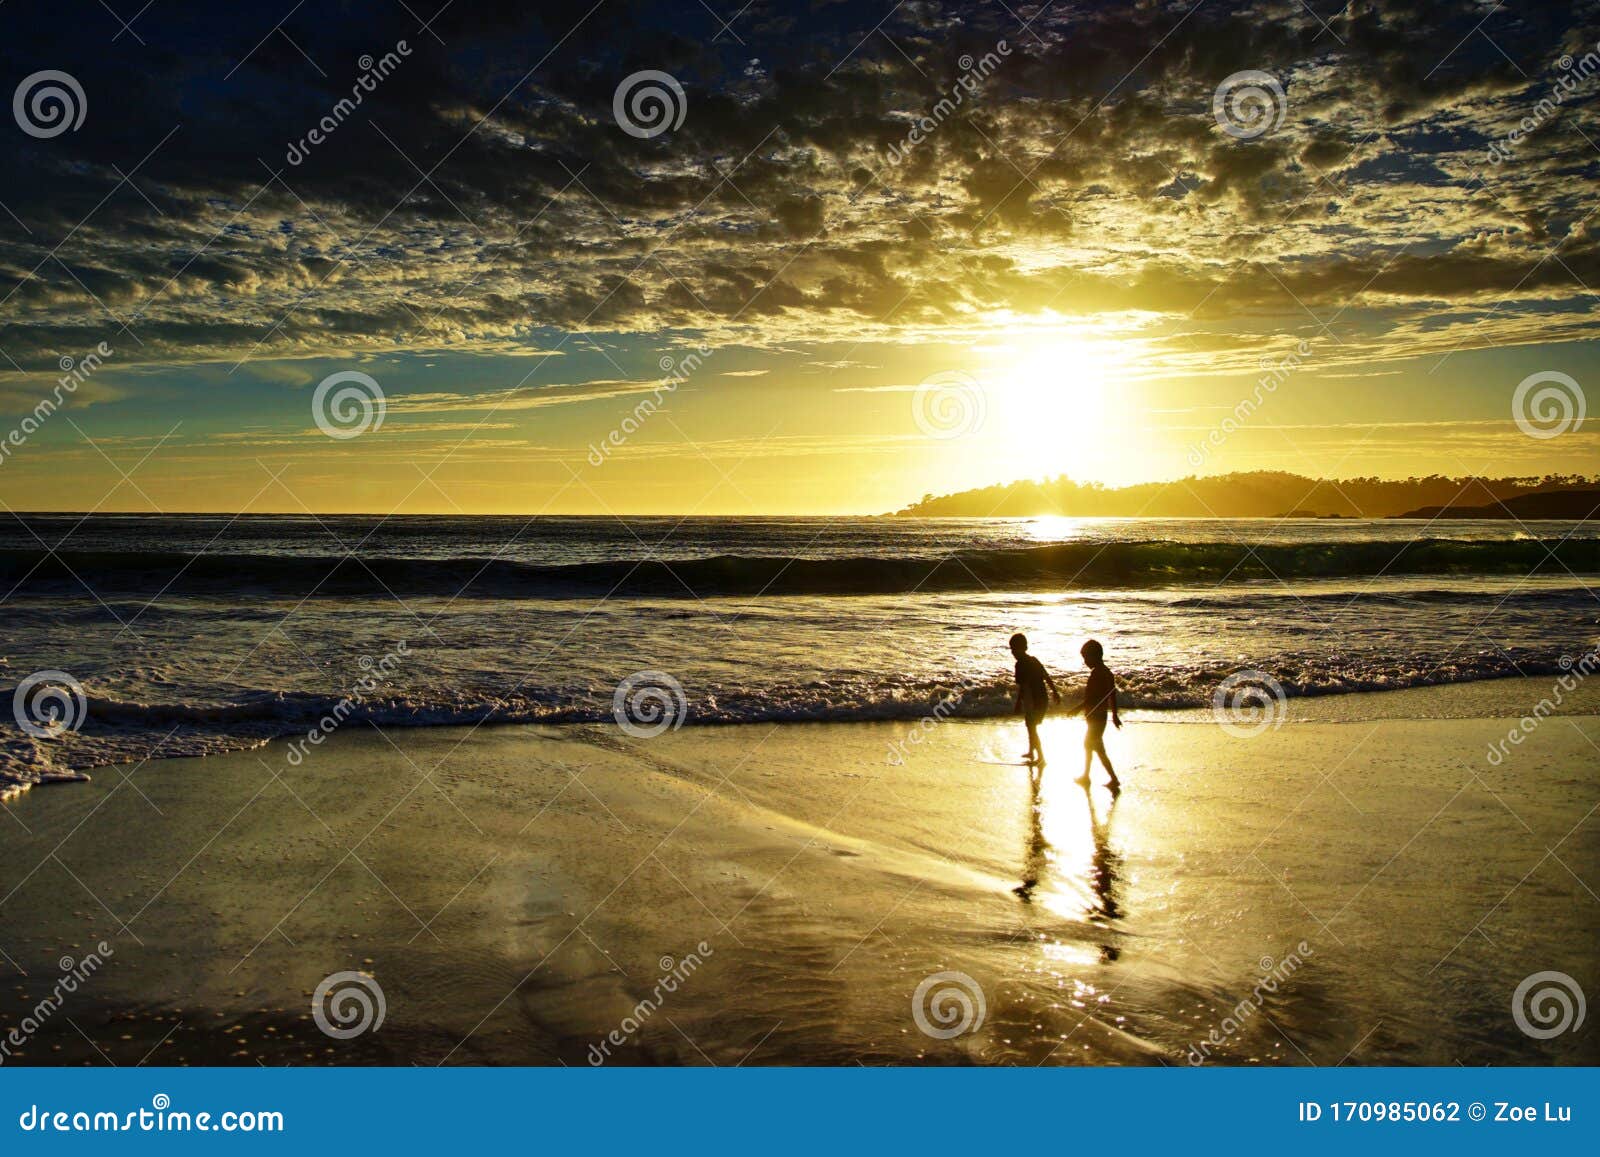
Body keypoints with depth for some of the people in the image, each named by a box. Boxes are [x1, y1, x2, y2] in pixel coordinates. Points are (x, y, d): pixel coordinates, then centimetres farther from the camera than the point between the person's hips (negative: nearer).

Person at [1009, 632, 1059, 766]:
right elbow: (1047, 677, 17)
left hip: (1033, 702, -9)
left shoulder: (1021, 664, -18)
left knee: (1032, 729, 3)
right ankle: (1031, 752, 37)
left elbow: (1022, 686, -25)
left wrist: (1018, 703, -24)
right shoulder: (1033, 660, 8)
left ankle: (1041, 758, 6)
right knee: (1031, 728, 24)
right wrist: (1055, 692, 28)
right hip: (1042, 700, 9)